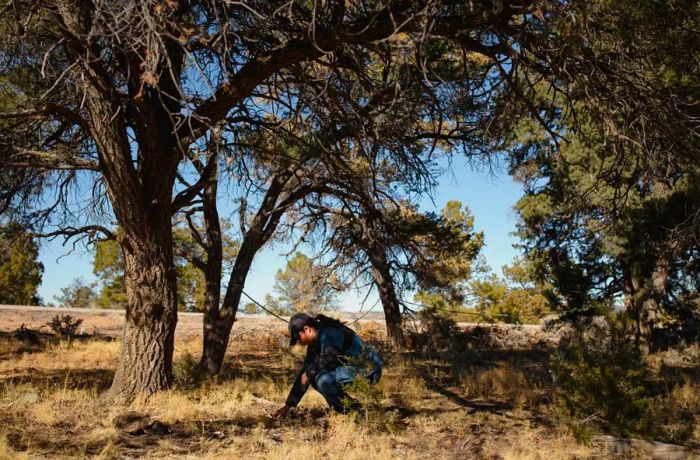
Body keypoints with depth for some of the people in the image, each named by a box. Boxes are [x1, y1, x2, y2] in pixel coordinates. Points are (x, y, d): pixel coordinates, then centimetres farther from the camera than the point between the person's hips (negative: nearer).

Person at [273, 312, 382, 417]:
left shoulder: (329, 334, -19)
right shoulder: (314, 343, 11)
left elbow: (327, 362, -29)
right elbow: (306, 370, 13)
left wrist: (308, 373, -8)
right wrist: (288, 405, 14)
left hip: (367, 368, -10)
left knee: (323, 380, -25)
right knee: (314, 378, 7)